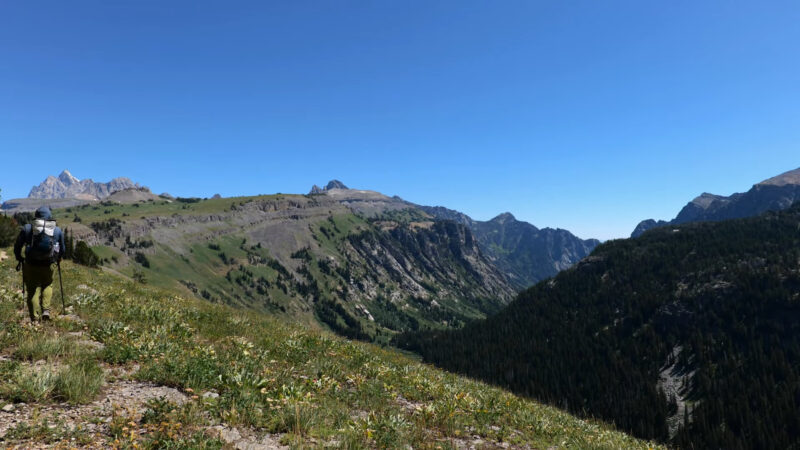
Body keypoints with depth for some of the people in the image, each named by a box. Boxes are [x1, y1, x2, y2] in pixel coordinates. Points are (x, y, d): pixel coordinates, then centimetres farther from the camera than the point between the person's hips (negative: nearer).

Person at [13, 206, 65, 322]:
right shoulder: (57, 230, 4)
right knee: (47, 285, 25)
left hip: (30, 265, -1)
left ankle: (35, 319, 9)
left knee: (33, 291, 9)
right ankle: (46, 310, 8)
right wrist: (58, 259, 32)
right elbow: (62, 250, 13)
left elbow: (17, 246, 6)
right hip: (48, 265, 1)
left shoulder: (27, 228, 0)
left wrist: (19, 258, 25)